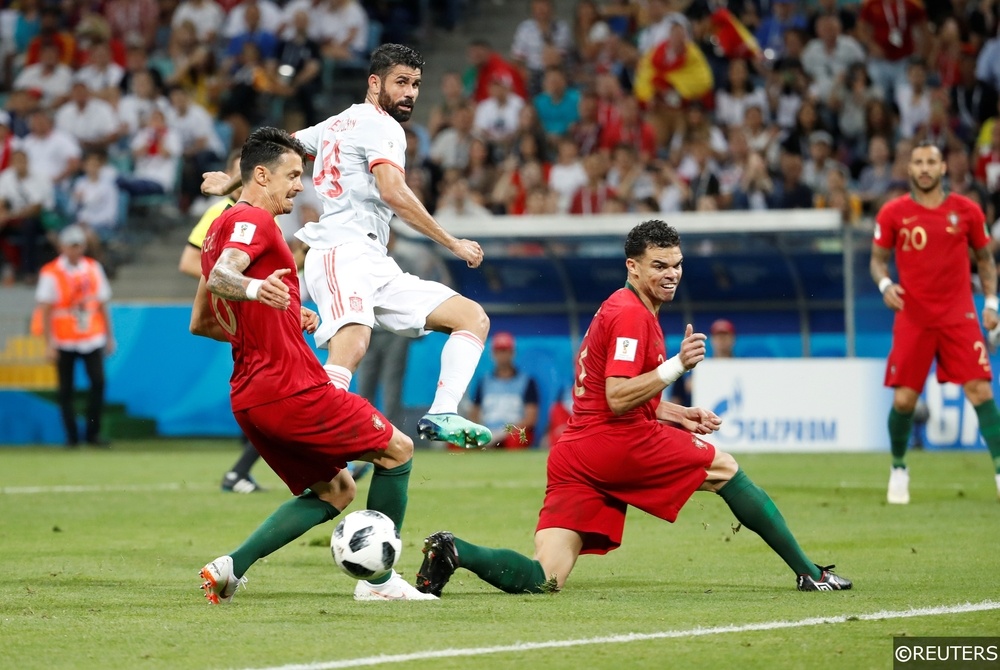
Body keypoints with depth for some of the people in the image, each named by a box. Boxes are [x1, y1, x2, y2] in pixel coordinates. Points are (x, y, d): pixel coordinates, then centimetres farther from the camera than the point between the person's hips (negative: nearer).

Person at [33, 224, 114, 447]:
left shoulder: (93, 268, 8)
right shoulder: (51, 273, -5)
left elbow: (102, 304, 13)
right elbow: (45, 310, -6)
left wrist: (109, 336, 12)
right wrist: (49, 343, -11)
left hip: (93, 338, 3)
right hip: (64, 341, -3)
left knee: (98, 381, -10)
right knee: (66, 389, 1)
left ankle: (93, 432, 0)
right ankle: (72, 435, 9)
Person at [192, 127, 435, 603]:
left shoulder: (221, 227, 21)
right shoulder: (253, 220, -9)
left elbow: (200, 323, 26)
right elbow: (220, 276, -29)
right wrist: (254, 288, -51)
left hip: (250, 397, 10)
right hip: (292, 389, -10)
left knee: (334, 492, 16)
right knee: (397, 450, 3)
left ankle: (231, 567, 0)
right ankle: (378, 579, 5)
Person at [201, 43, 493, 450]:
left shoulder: (339, 123, 26)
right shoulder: (381, 125, -1)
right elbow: (392, 192, -16)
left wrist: (231, 182, 53)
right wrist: (453, 244, -12)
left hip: (375, 268, 10)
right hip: (345, 252, -10)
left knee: (474, 318, 4)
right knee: (352, 344, -37)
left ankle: (441, 416, -14)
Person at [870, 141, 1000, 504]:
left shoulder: (966, 211, 3)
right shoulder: (893, 213, 1)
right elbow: (878, 259, 9)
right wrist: (884, 283, -12)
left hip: (959, 317, 0)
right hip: (912, 319, 0)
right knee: (904, 399, -2)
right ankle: (898, 468, 22)